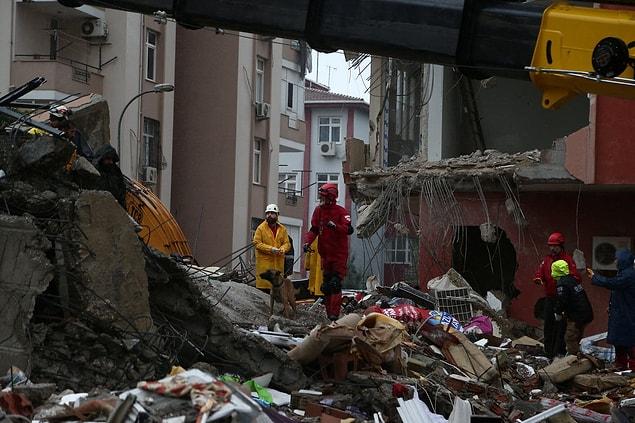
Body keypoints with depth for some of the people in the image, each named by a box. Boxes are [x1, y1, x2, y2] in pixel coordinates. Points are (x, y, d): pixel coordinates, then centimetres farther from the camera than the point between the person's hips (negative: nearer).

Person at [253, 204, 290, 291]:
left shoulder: (282, 229, 12)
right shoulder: (261, 228, 0)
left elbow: (286, 243, 10)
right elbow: (257, 243, -6)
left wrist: (282, 249, -14)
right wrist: (270, 249, -16)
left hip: (278, 263, 4)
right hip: (264, 262, -4)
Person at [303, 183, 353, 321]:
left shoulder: (341, 211, -10)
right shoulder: (319, 210, 7)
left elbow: (349, 230, -21)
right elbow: (314, 229, 11)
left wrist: (335, 226, -37)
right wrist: (307, 242, -4)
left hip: (339, 254, -6)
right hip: (325, 253, 6)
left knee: (335, 284, -12)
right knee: (326, 285, 10)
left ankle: (334, 314, -12)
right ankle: (329, 312, 18)